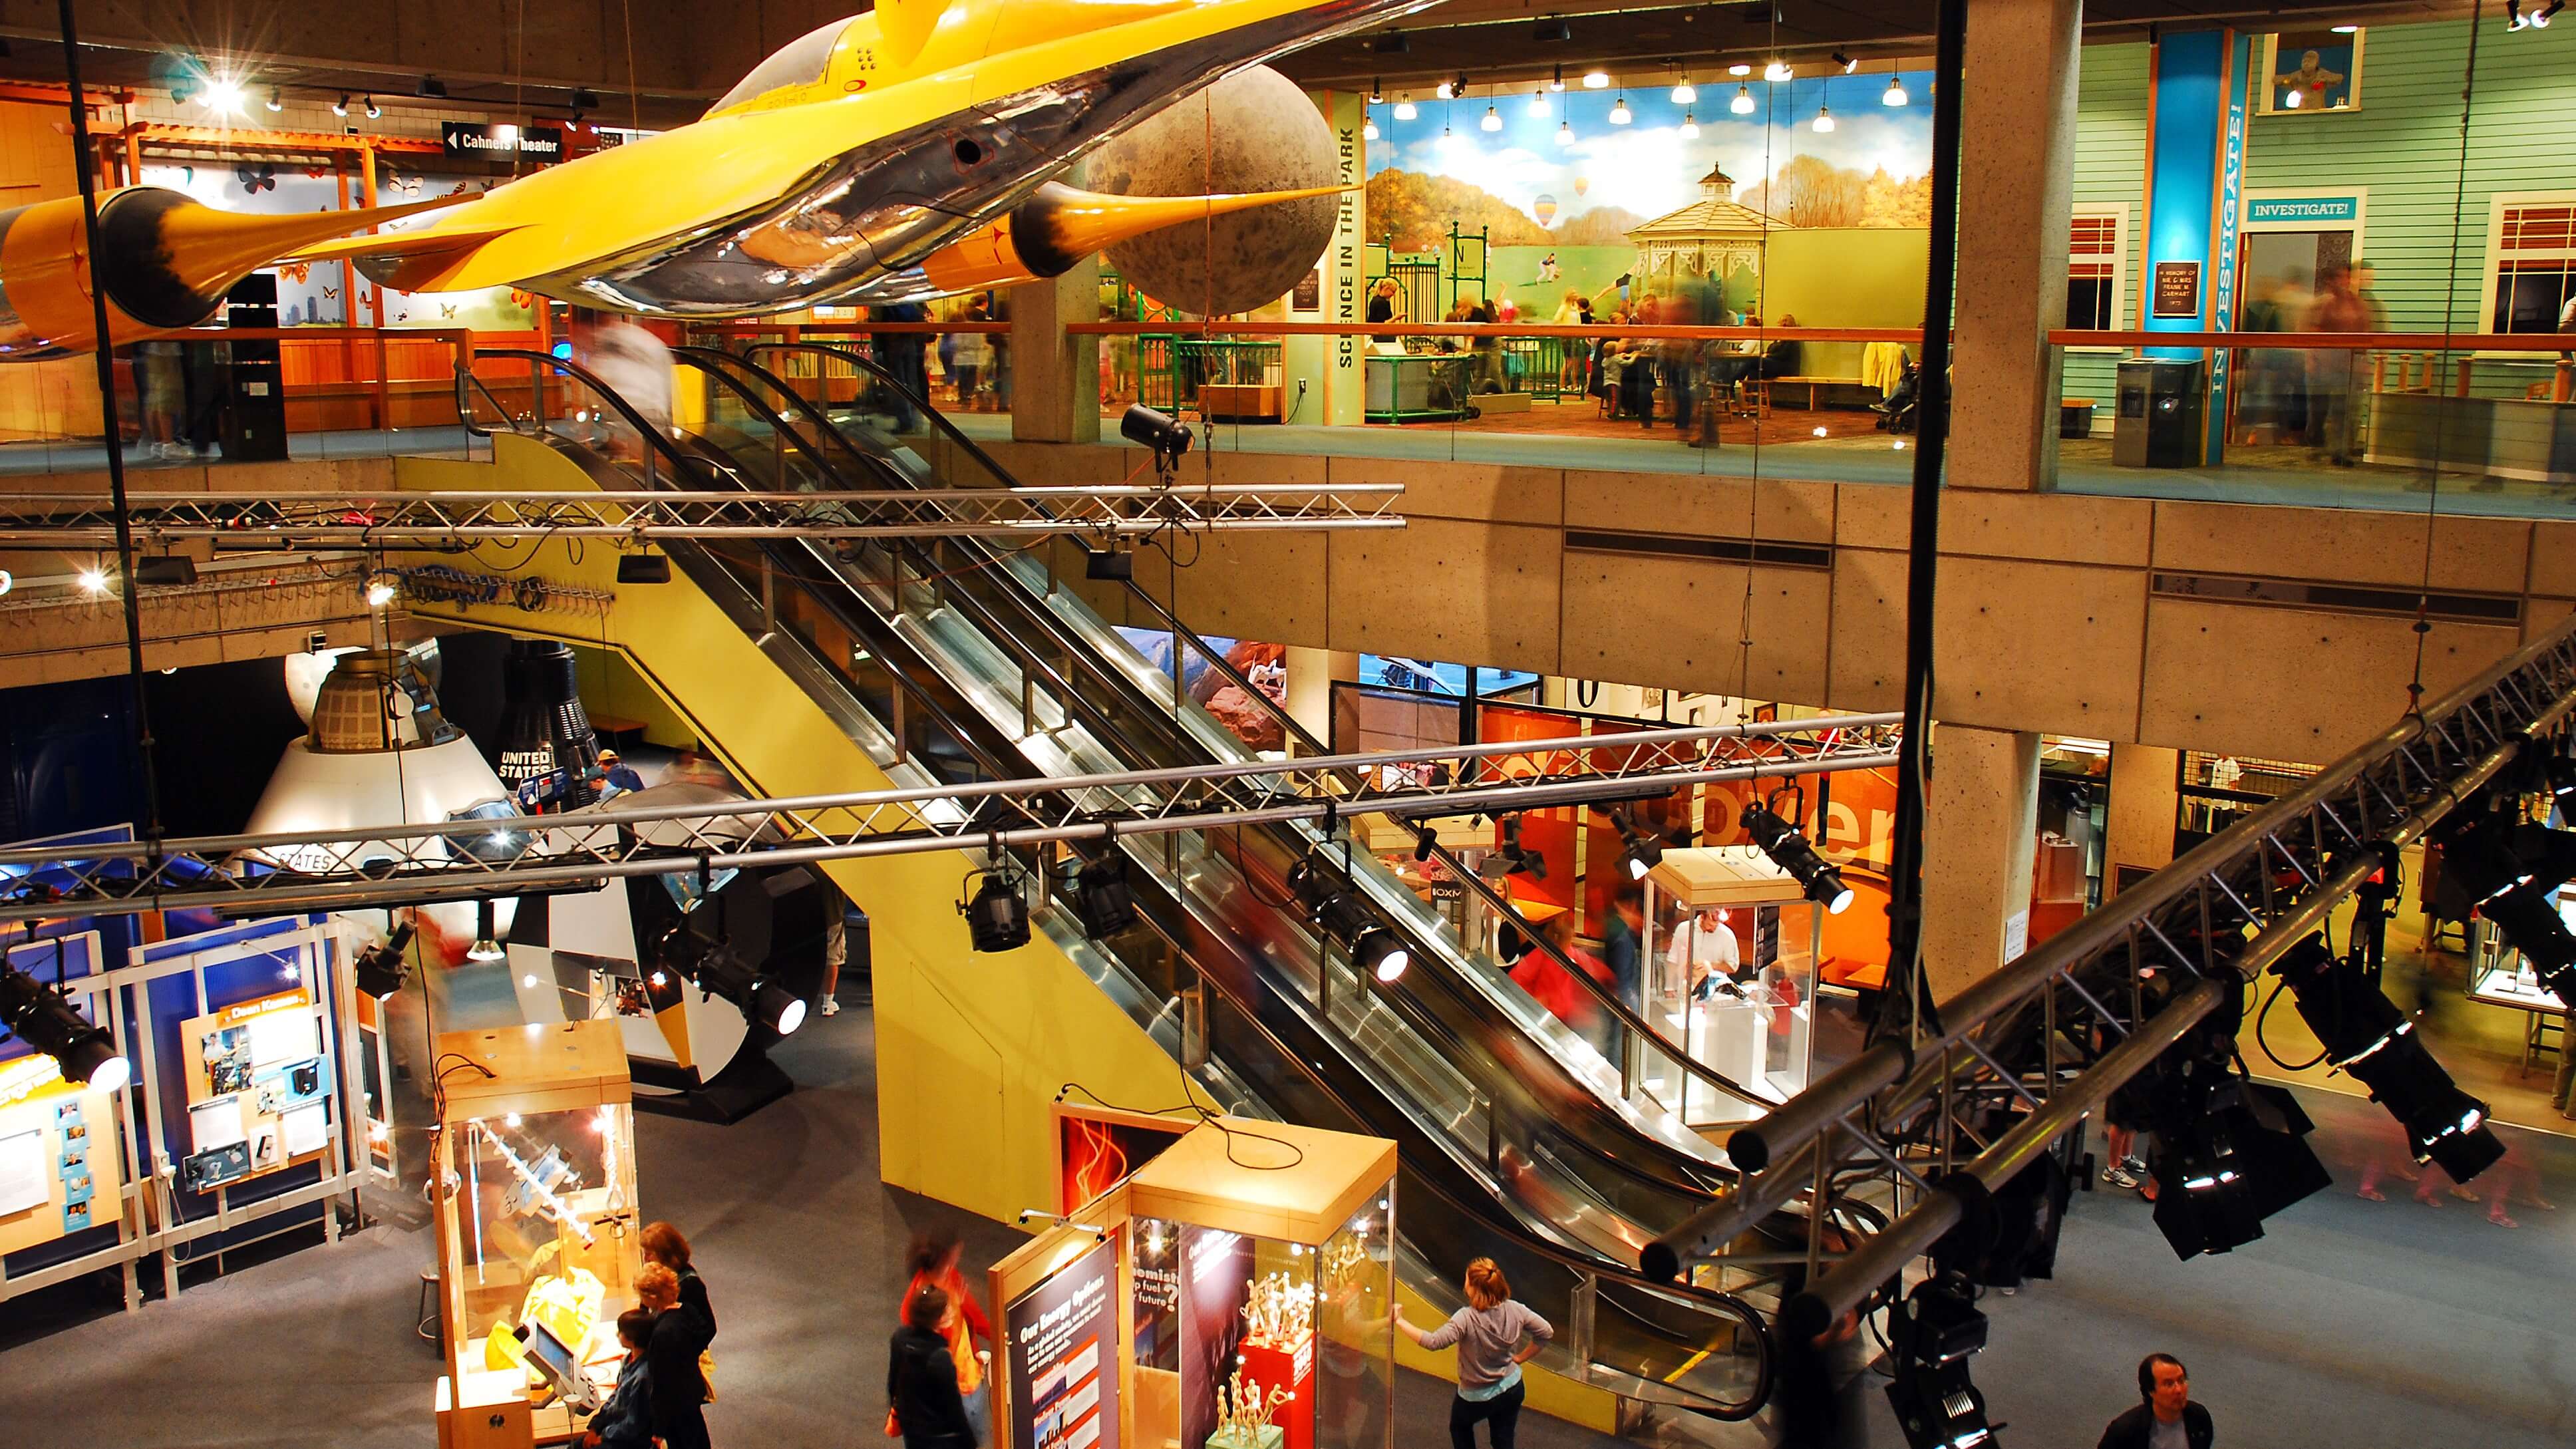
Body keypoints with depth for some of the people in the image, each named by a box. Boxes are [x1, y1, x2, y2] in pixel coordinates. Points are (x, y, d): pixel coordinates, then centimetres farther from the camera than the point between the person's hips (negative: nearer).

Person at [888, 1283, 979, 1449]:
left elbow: (893, 1380, 5)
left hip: (910, 1426, 7)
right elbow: (953, 1406, -22)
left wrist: (895, 1411, 22)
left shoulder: (900, 1337, -12)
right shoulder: (939, 1357, -32)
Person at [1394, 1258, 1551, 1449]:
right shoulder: (1515, 1310, -16)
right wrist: (1520, 1358, 5)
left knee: (1460, 1427, 29)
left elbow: (1433, 1342, -37)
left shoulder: (1466, 1319, -32)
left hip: (1476, 1397, -4)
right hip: (1512, 1389, 4)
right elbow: (1546, 1332, -5)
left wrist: (1399, 1321, -29)